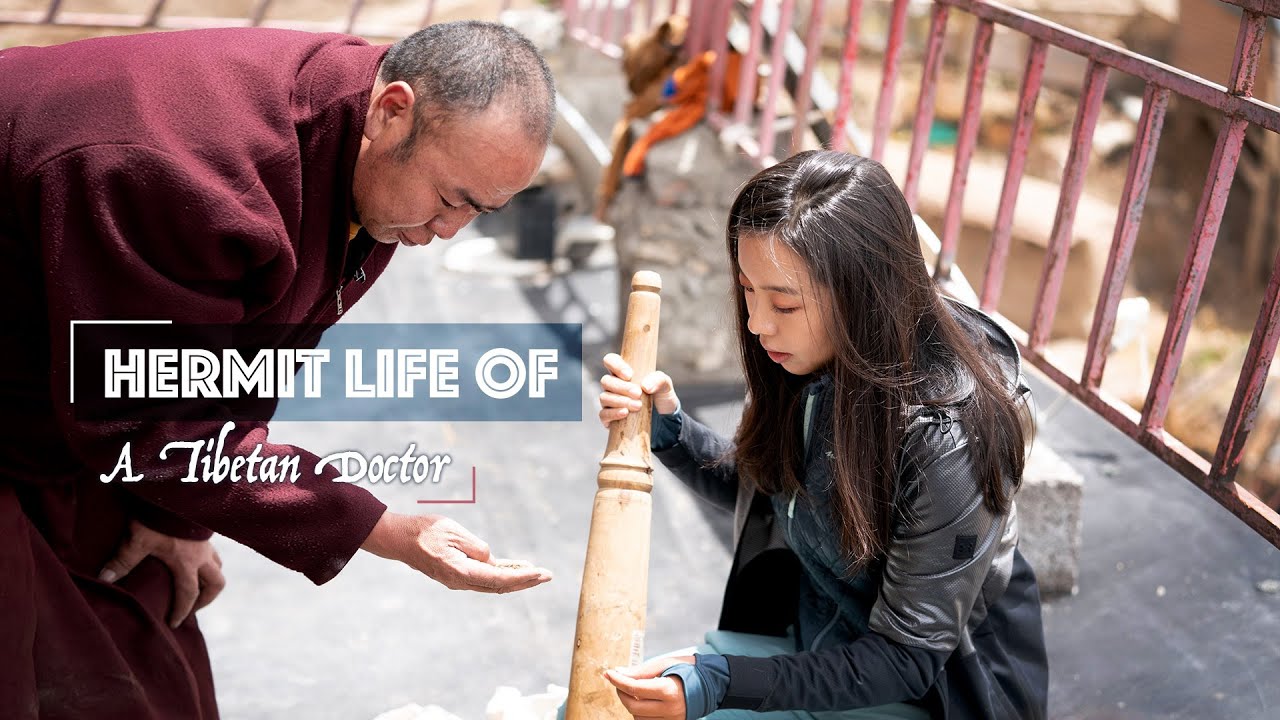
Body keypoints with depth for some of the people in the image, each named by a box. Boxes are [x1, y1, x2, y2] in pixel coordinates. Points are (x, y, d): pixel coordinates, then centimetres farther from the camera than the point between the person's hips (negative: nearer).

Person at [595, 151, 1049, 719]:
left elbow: (905, 658, -23)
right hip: (809, 637, 6)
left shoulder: (945, 436, -31)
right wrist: (667, 427, -11)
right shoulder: (814, 362, -11)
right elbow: (758, 489, 8)